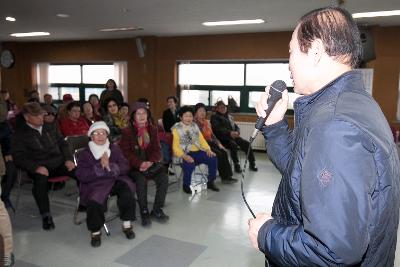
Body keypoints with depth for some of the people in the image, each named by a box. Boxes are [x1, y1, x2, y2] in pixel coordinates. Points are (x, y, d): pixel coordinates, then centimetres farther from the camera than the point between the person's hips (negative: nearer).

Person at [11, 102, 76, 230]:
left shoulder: (49, 128, 17)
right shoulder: (20, 134, 5)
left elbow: (63, 144, 22)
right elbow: (18, 156, -4)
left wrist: (68, 159, 3)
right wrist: (36, 167, -21)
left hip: (59, 163, 4)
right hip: (39, 167, -4)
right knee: (40, 180, -38)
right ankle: (46, 216, -25)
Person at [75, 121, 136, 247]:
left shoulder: (114, 149, 13)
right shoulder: (84, 153, 6)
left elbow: (125, 167, 3)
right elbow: (81, 175, -6)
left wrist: (110, 166, -16)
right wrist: (100, 167, -18)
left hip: (115, 180, 2)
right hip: (94, 184, -2)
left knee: (127, 189, -30)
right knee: (94, 200, -33)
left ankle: (127, 224, -13)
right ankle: (95, 231, -7)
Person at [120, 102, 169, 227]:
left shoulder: (152, 129, 10)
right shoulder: (127, 131, 0)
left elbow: (156, 149, 6)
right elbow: (126, 152, -6)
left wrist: (150, 162, -14)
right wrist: (139, 164, -21)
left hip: (150, 163, 3)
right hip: (134, 165, -3)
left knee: (163, 178, -21)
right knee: (141, 180, -32)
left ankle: (157, 210, -6)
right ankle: (144, 212, -14)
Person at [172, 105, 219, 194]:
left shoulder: (195, 126, 16)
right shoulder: (176, 128, -1)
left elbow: (201, 139, 13)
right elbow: (176, 146, -9)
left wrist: (208, 149, -6)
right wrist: (184, 156, -26)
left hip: (198, 151, 5)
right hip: (186, 154, -5)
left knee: (213, 158, -18)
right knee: (189, 164, -35)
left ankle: (210, 182, 3)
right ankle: (186, 185, -6)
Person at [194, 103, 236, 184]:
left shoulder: (207, 122, 18)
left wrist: (219, 144, 6)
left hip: (210, 143, 7)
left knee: (224, 152, -17)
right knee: (218, 154, -24)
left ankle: (227, 176, -18)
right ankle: (224, 177, -14)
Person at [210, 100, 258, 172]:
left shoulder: (229, 116, 24)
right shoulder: (215, 117, 4)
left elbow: (236, 126, 20)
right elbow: (217, 129, -12)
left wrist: (237, 132, -6)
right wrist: (229, 133, -25)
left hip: (233, 136, 6)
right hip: (222, 138, -6)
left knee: (246, 143, -15)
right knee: (233, 145, -34)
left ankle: (252, 164, -7)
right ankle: (236, 165, -24)